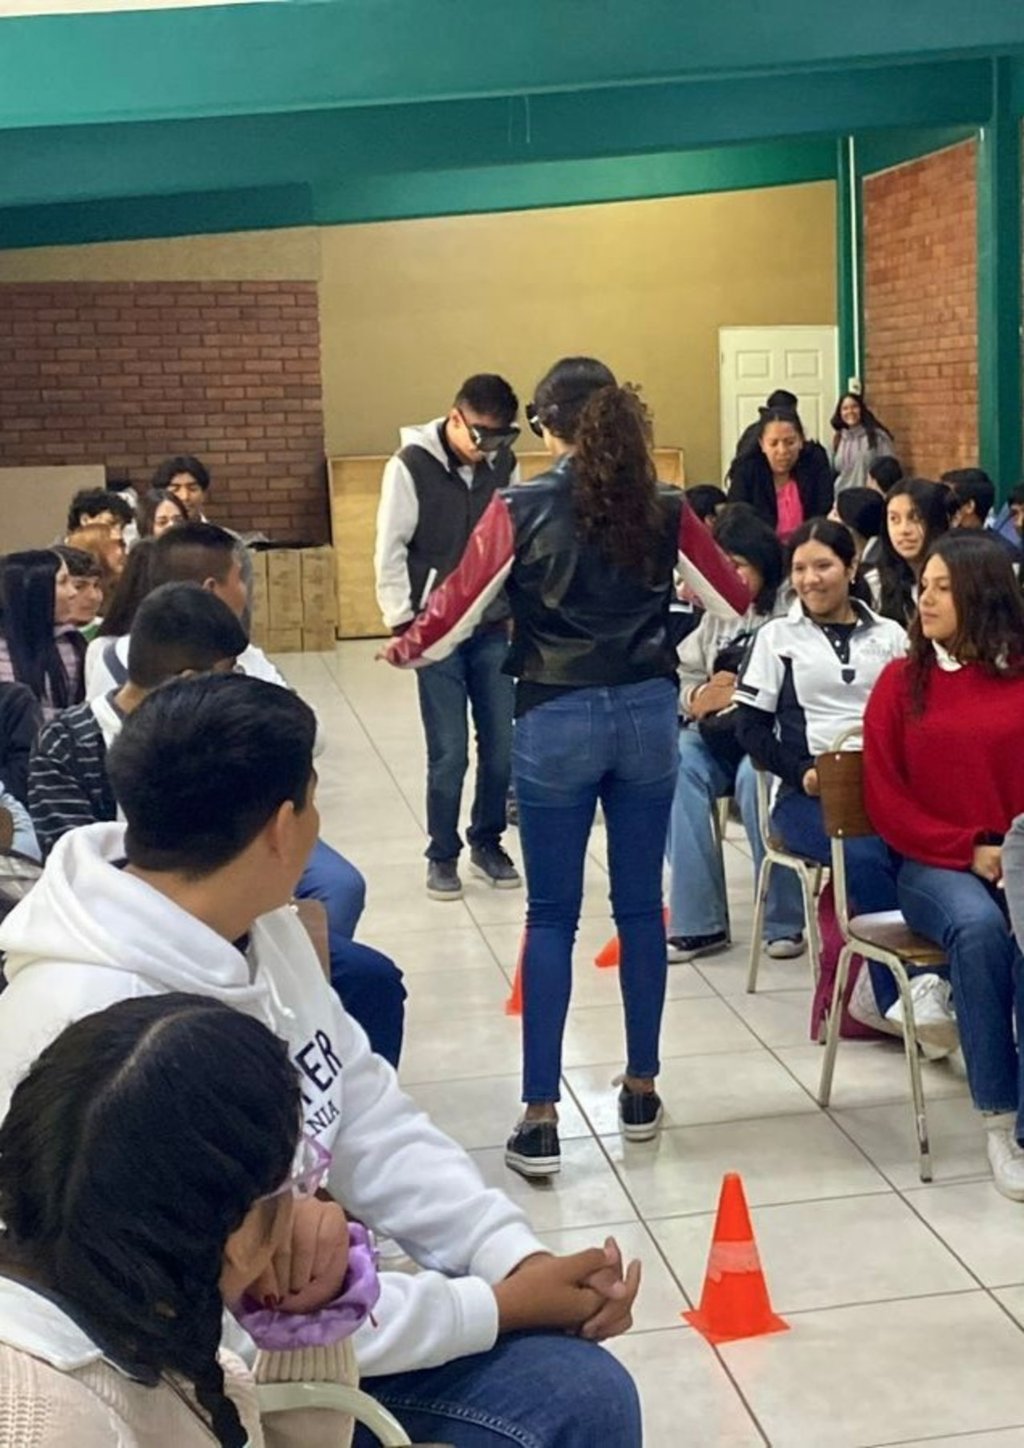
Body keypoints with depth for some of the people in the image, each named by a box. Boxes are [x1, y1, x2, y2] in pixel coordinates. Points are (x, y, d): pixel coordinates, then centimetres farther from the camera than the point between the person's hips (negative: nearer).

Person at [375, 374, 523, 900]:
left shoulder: (503, 463, 1)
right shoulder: (412, 466, -10)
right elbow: (389, 551, -7)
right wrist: (403, 622, -7)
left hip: (493, 630, 4)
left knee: (502, 746, 5)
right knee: (448, 754, -2)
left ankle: (487, 842, 25)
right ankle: (443, 855, 16)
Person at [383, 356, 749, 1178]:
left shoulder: (520, 511, -8)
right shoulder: (664, 509, 1)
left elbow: (457, 612, -3)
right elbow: (735, 600, 12)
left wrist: (407, 649, 18)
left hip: (557, 722, -2)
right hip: (647, 714, 3)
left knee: (552, 916, 5)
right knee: (640, 905, 13)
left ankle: (541, 1117, 4)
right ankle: (642, 1088, 23)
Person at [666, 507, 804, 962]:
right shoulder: (717, 615, 20)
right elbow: (684, 676, 19)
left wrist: (740, 694, -14)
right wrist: (696, 696, -3)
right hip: (716, 735, 6)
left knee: (754, 777, -37)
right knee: (676, 767, -26)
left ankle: (784, 922, -19)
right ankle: (696, 921, -24)